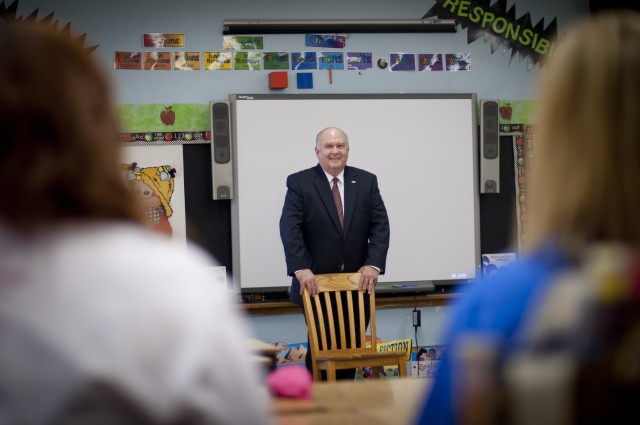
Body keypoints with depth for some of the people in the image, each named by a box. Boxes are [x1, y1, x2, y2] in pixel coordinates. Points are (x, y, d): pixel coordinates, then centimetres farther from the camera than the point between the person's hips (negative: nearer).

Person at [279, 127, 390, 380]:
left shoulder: (367, 181, 6)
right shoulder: (299, 183, -3)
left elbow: (380, 226, 0)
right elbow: (289, 228, -12)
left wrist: (373, 264, -14)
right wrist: (300, 269, -23)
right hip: (316, 283, -3)